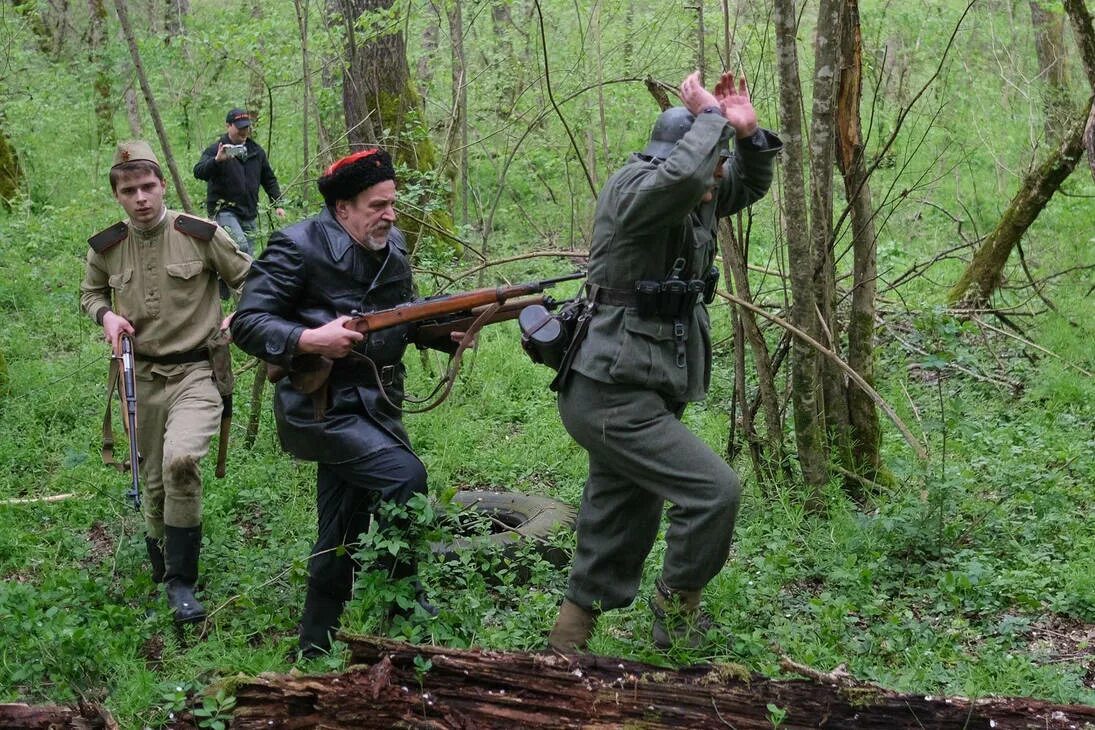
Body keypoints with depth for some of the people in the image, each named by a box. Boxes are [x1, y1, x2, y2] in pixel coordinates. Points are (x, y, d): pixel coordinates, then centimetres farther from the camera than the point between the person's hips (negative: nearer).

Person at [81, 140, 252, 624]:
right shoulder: (106, 248, 2)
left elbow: (250, 280, 6)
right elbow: (91, 293, 22)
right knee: (153, 482, 12)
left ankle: (181, 582, -13)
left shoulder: (201, 234, -8)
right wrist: (106, 315, 0)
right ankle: (161, 568, 38)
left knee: (181, 461, -27)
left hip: (196, 372, -4)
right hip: (141, 377, 4)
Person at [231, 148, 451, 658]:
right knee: (404, 474, -25)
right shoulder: (298, 248, -13)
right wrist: (310, 340, -28)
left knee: (341, 537, 12)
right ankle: (404, 595, -5)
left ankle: (316, 649, 25)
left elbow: (404, 319, 18)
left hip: (376, 409, 7)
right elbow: (247, 322, -14)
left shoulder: (393, 247, 8)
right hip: (322, 410, -7)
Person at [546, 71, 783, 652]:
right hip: (612, 397, -10)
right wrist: (710, 117, -21)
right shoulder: (634, 187, -15)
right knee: (713, 491, -14)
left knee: (618, 540, 14)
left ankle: (566, 648, 23)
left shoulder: (694, 201, 11)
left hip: (633, 396, 10)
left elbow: (751, 185, 25)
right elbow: (683, 176, -38)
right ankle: (678, 608, 6)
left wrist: (747, 133, 5)